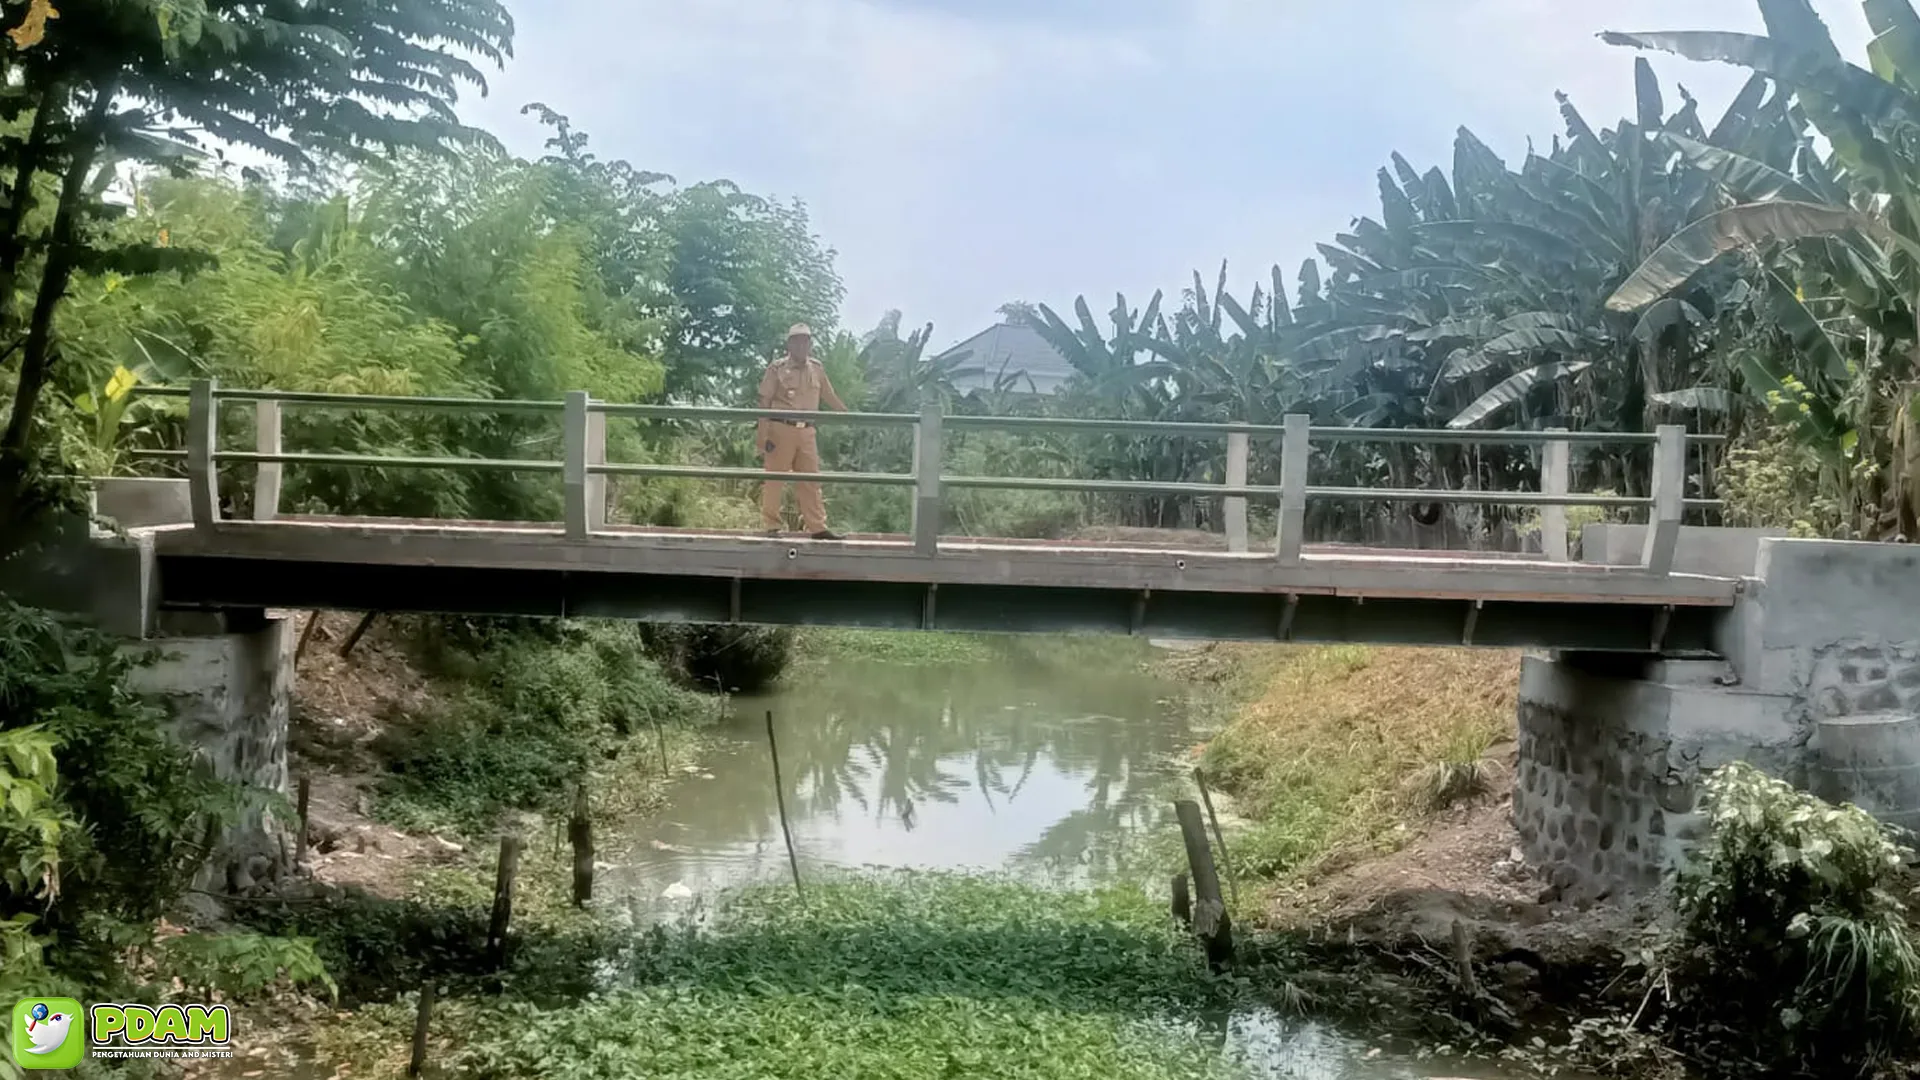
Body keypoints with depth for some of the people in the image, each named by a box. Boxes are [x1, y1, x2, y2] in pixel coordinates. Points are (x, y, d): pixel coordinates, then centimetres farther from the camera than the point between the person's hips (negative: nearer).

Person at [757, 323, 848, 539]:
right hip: (781, 429, -5)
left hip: (806, 432, 5)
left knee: (811, 481, 5)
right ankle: (773, 525, 8)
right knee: (775, 479, 0)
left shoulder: (816, 368, 11)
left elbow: (830, 396, 22)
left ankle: (817, 527, 7)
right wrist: (764, 436, -11)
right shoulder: (777, 369, -3)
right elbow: (765, 403, -4)